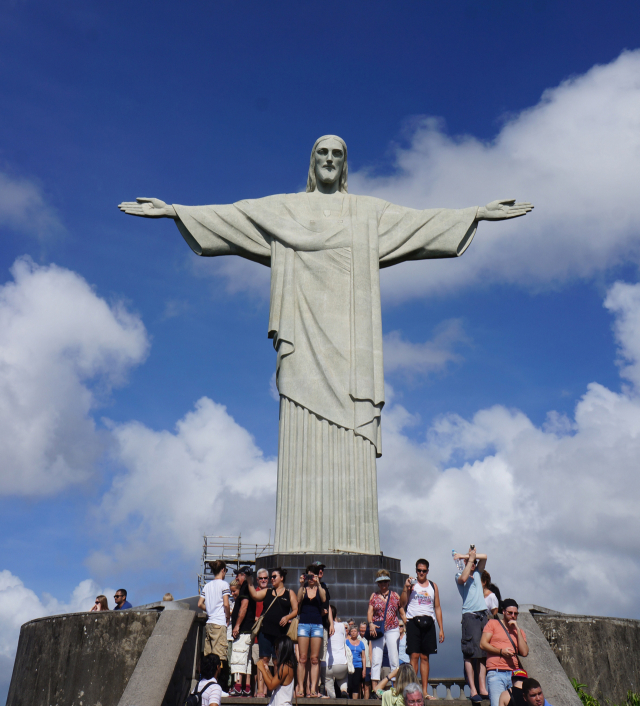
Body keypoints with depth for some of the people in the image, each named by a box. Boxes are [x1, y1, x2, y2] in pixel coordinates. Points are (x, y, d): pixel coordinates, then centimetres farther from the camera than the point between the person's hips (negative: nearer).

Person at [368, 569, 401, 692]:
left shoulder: (395, 595, 10)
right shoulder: (374, 596, 11)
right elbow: (370, 611, 3)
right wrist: (371, 624, -15)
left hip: (392, 630, 0)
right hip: (377, 631, 0)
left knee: (394, 659, -2)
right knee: (376, 659, -5)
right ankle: (374, 687, -5)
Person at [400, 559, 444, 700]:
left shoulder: (433, 586, 14)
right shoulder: (411, 584, 5)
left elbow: (437, 607, 14)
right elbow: (402, 604, -2)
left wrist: (441, 628, 9)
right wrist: (406, 588, -14)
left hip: (428, 623, 3)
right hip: (414, 621, -3)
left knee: (425, 657, 5)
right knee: (414, 656, -8)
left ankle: (425, 691, 7)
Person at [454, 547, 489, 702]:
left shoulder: (477, 573, 20)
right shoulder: (459, 574, 6)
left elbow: (484, 557, 10)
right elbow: (463, 579, -17)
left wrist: (464, 556, 3)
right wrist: (469, 558, -10)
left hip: (483, 615, 5)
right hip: (470, 616, -5)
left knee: (484, 653, 0)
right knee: (471, 653, -10)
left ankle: (483, 688, 0)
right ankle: (472, 689, -11)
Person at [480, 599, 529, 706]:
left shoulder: (519, 631, 22)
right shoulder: (493, 623, 12)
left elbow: (524, 652, 7)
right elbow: (483, 644, 2)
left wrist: (517, 630, 3)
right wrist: (501, 651, -10)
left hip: (514, 674, 4)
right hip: (496, 673, -3)